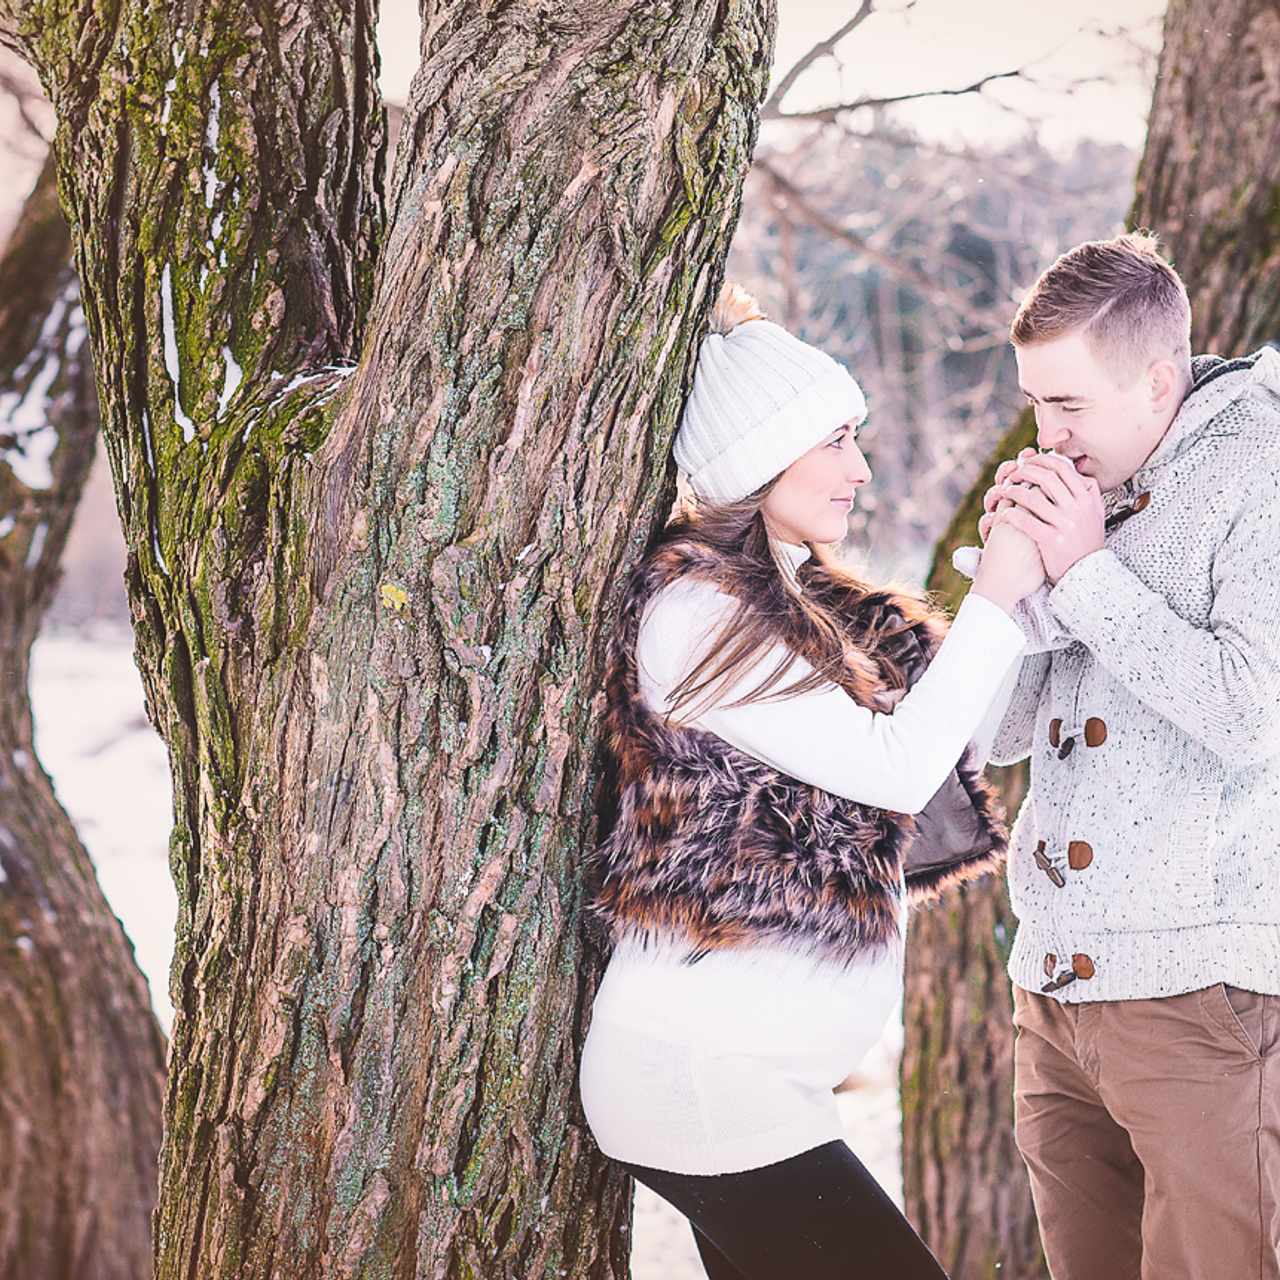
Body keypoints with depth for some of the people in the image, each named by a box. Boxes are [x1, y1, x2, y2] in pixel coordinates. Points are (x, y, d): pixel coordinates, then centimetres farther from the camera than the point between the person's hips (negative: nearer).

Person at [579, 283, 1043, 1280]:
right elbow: (898, 766, -17)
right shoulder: (694, 609, -14)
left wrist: (1042, 573, 3)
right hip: (698, 1073, -9)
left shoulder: (799, 601, 13)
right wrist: (998, 596, -12)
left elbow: (967, 725, 14)